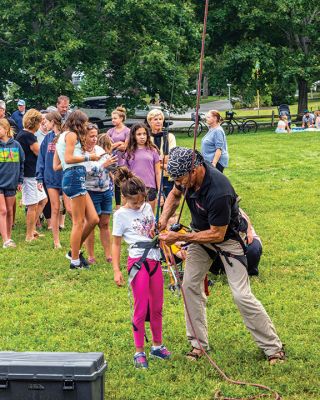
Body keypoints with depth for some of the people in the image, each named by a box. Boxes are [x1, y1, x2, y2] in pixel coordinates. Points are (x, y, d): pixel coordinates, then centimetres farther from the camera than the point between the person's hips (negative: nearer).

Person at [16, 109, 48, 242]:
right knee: (33, 205, -2)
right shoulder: (29, 136, -18)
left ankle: (32, 229, 22)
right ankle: (29, 236, 7)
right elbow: (40, 154, -14)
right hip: (30, 175, -10)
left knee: (43, 200, 18)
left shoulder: (21, 134, 12)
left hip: (32, 174, 10)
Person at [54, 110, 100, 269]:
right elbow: (68, 158, -16)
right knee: (79, 222, -6)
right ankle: (75, 261, -2)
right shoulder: (71, 135, -2)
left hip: (70, 177, 10)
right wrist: (88, 157, -6)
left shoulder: (61, 138, 25)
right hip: (75, 175, -10)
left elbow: (56, 166, 20)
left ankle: (75, 251, 16)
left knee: (93, 219, 8)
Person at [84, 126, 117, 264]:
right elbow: (88, 172, -22)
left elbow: (110, 168, 16)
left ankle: (108, 255, 14)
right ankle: (90, 256, 11)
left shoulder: (101, 149, 7)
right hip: (91, 192, -6)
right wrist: (103, 164, -22)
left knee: (105, 224, 10)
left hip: (106, 191, 6)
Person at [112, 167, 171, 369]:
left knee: (157, 307, 13)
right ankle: (139, 352, 6)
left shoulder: (147, 207, 10)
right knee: (141, 309, -3)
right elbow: (116, 244, -3)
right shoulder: (121, 214, -5)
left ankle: (157, 345, 26)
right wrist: (116, 270, -8)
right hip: (138, 261, -6)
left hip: (155, 260, 6)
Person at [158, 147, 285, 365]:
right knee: (190, 285, 1)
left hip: (228, 237, -7)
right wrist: (164, 218, -11)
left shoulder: (218, 192, -39)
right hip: (202, 233, 7)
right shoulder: (188, 175, -17)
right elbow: (175, 194, 7)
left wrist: (180, 237, -27)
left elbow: (217, 234, -29)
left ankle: (273, 347, 4)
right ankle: (199, 344, 12)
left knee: (242, 295, -9)